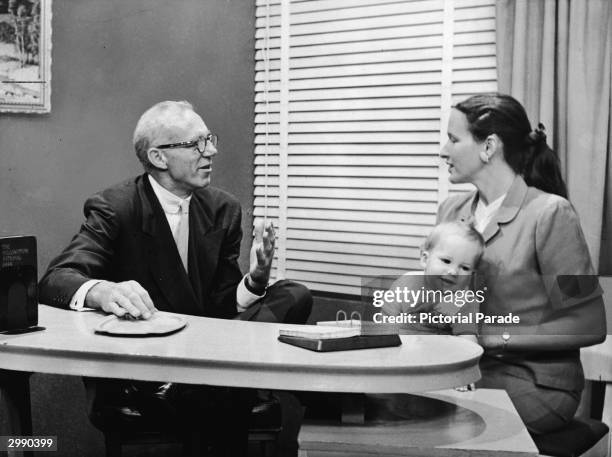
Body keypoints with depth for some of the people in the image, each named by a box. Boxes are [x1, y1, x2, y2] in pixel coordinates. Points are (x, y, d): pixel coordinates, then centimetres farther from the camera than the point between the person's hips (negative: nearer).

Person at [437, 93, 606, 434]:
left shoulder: (550, 213, -12)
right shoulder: (452, 210, 9)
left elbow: (589, 325, -12)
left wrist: (495, 338, -16)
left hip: (536, 381, -5)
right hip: (466, 367, 6)